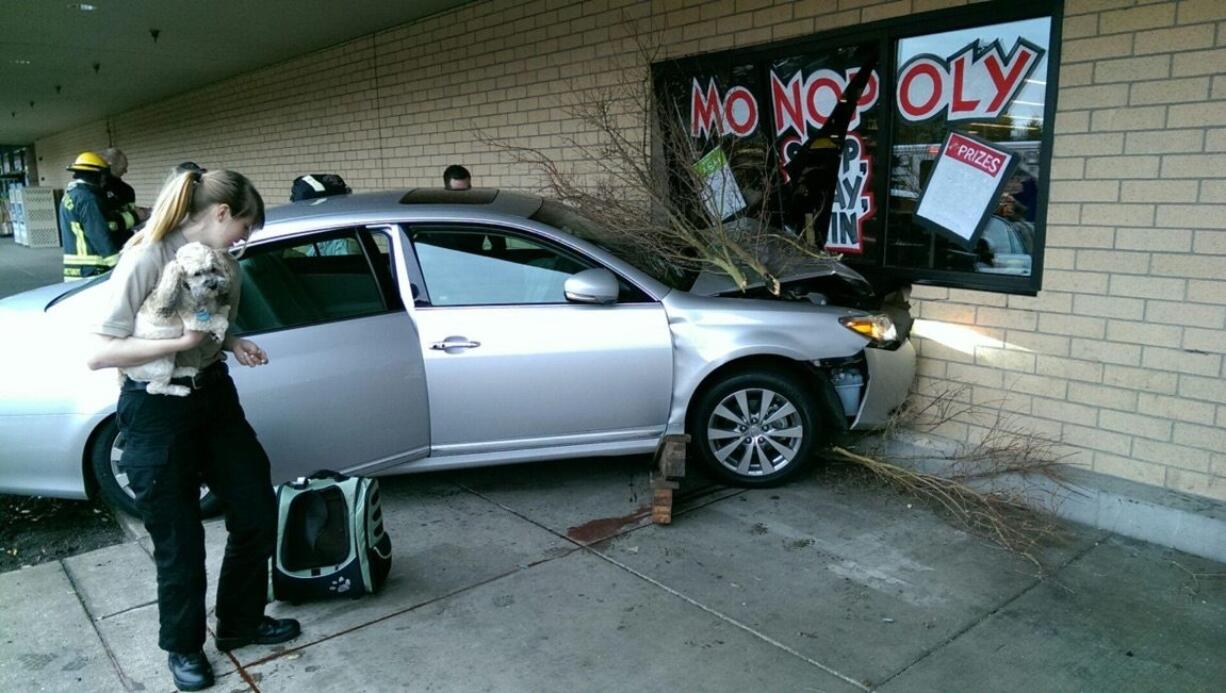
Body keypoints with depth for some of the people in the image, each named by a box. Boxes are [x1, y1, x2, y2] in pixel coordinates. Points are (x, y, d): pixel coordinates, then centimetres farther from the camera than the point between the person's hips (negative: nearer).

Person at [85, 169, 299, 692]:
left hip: (214, 395, 7)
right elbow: (99, 354, -21)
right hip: (156, 411, -7)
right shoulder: (146, 260, -19)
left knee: (256, 512, 12)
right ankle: (183, 647, 32)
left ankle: (241, 622, 34)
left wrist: (232, 343, -3)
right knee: (179, 540, 8)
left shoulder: (218, 259, 1)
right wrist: (183, 340, -27)